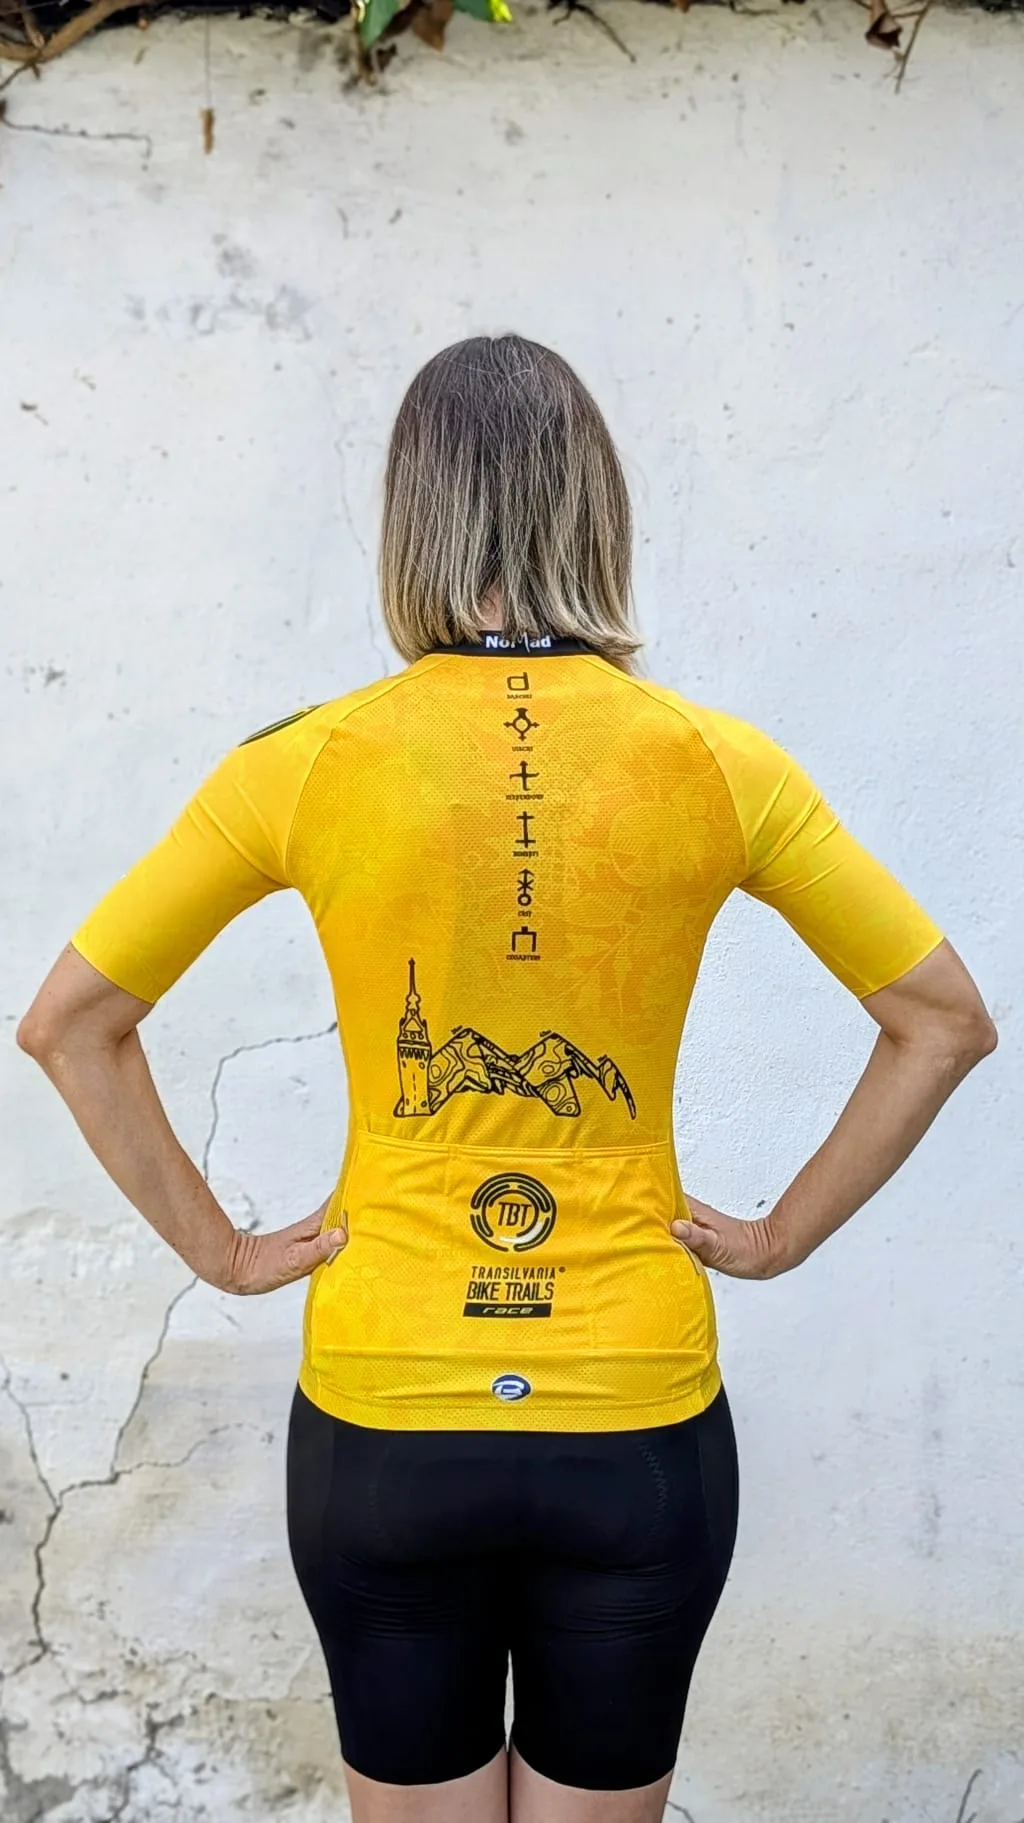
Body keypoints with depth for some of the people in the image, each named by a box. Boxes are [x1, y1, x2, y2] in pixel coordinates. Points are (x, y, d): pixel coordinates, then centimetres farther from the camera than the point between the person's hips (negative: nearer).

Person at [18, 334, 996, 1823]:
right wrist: (784, 1236, 4)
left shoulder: (306, 765, -9)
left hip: (378, 1423, 0)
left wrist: (217, 1246, 3)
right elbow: (946, 1020, -1)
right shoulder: (718, 764, -8)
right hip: (641, 1422, 1)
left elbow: (68, 1022, -3)